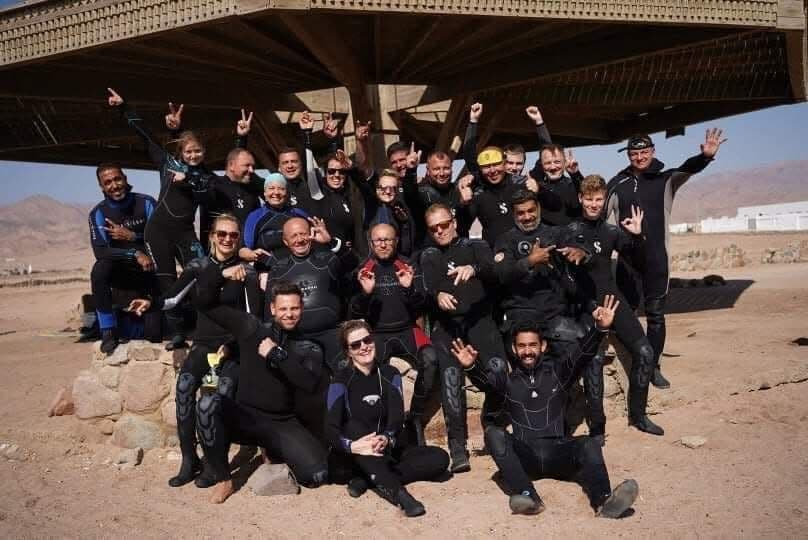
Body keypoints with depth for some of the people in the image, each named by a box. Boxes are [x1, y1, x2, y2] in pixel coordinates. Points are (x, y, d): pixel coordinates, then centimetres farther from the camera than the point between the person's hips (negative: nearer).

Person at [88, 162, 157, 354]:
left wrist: (131, 236, -21)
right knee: (100, 269, -36)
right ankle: (108, 330, -21)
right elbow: (100, 251, -19)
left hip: (148, 269, 0)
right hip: (120, 271, 1)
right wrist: (135, 253, -29)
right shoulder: (98, 213, -7)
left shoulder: (146, 203, -7)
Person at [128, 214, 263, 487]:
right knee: (184, 385, -24)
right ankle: (189, 459, -12)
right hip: (204, 342, 2)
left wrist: (232, 345, -11)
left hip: (234, 345, -2)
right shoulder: (198, 266, 8)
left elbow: (253, 317, 0)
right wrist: (151, 303, -22)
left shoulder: (247, 272, 2)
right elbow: (173, 297, -2)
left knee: (225, 389, -26)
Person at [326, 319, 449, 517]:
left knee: (439, 458, -17)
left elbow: (397, 417, -11)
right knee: (354, 427, -34)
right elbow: (331, 429, -18)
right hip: (356, 456, -3)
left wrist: (386, 438, -33)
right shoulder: (341, 381, -6)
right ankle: (397, 491, -44)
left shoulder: (390, 375, 2)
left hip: (388, 450, 3)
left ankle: (371, 480, -24)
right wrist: (353, 446, -38)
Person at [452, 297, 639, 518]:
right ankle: (527, 496, -43)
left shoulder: (557, 371, 15)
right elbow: (485, 378, -7)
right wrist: (471, 366, -31)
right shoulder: (507, 380, 15)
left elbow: (582, 352, -3)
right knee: (494, 433, -26)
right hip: (524, 454, 0)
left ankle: (604, 501, -51)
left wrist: (599, 328, -22)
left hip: (557, 451, 0)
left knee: (588, 444, -26)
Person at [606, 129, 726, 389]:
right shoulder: (617, 185, 3)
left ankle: (653, 367, 16)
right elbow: (604, 219, 6)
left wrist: (705, 156, -39)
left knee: (656, 315, 5)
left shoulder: (666, 179, 1)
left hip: (657, 260, -1)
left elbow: (687, 169, -19)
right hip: (627, 259, 1)